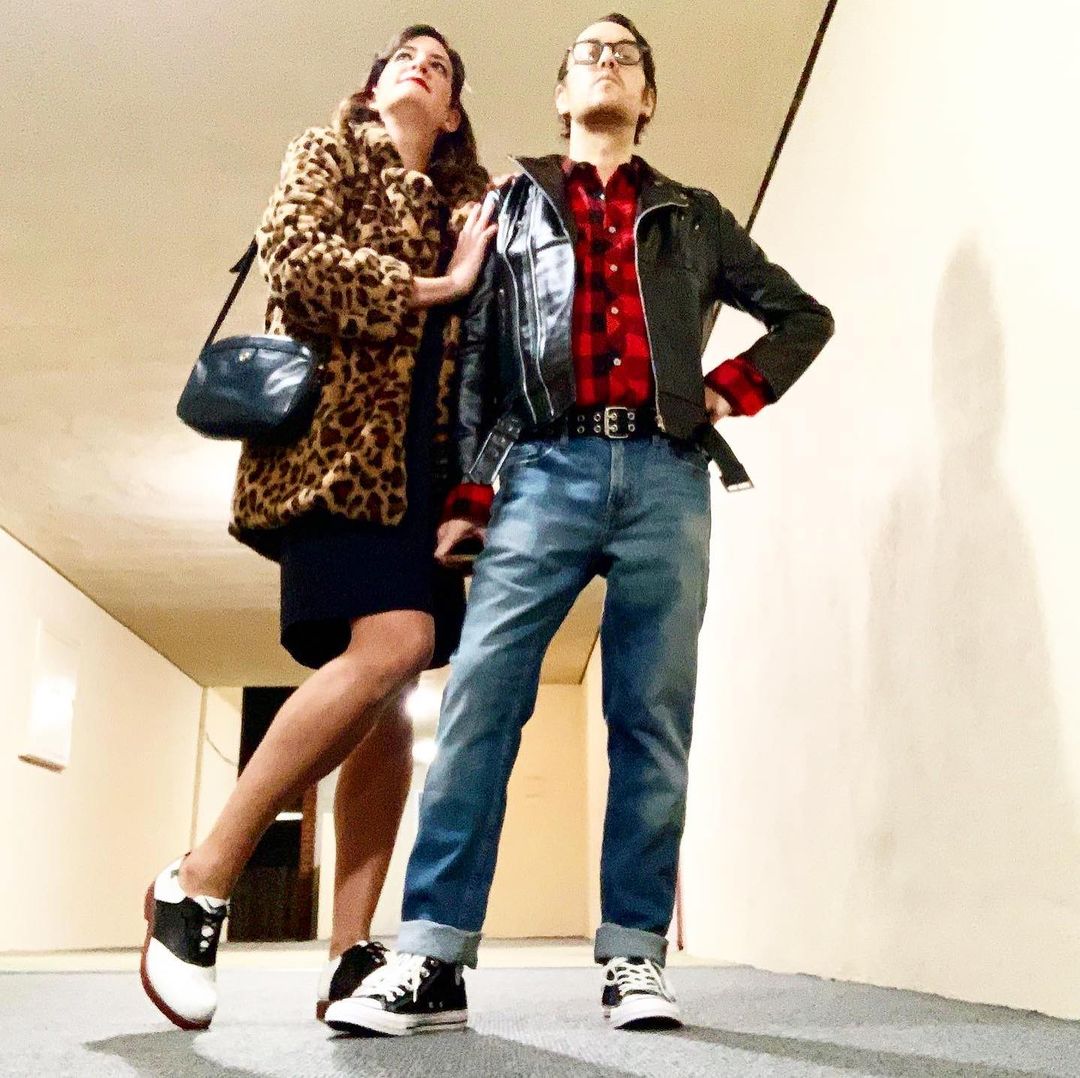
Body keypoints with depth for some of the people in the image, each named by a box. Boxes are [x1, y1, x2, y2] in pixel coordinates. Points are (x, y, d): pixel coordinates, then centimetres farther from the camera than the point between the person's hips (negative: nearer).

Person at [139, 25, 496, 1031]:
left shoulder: (463, 202, 28)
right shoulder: (332, 148, 16)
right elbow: (294, 251, -4)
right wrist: (427, 289, -3)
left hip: (423, 453, 6)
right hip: (341, 430, -6)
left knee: (390, 682, -7)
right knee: (392, 645, -25)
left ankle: (351, 955, -7)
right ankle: (197, 882, -14)